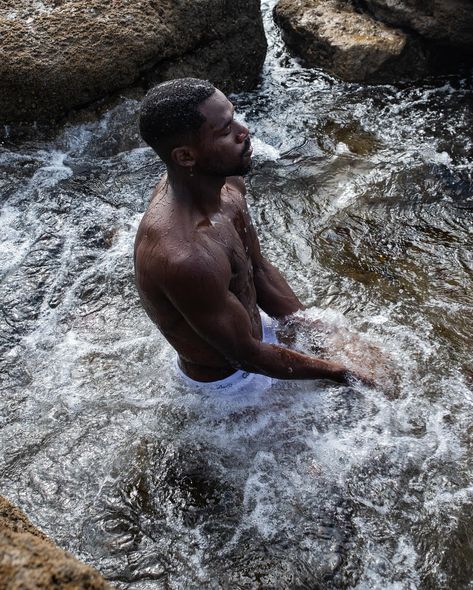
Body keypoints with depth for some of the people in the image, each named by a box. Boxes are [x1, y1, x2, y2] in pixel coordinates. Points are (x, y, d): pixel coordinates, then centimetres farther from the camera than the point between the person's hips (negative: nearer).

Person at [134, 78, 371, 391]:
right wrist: (335, 371, -16)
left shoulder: (227, 186, -13)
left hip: (252, 329, 7)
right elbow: (246, 355, -28)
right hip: (225, 378, -7)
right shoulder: (184, 256, -41)